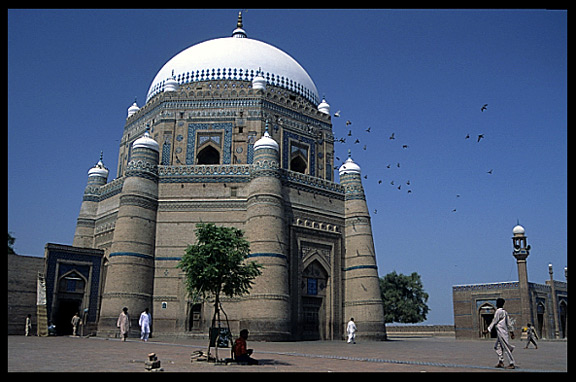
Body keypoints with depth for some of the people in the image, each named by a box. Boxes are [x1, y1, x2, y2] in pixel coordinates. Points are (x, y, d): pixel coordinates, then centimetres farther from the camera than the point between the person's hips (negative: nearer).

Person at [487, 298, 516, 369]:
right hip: (504, 330, 10)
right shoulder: (505, 312, 15)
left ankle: (512, 364, -4)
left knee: (506, 348, -6)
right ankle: (501, 362, 12)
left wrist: (489, 329, -9)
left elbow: (494, 321, -12)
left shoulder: (498, 311, -12)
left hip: (501, 331, -10)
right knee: (497, 346, 13)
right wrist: (511, 331, 22)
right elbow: (508, 323, 18)